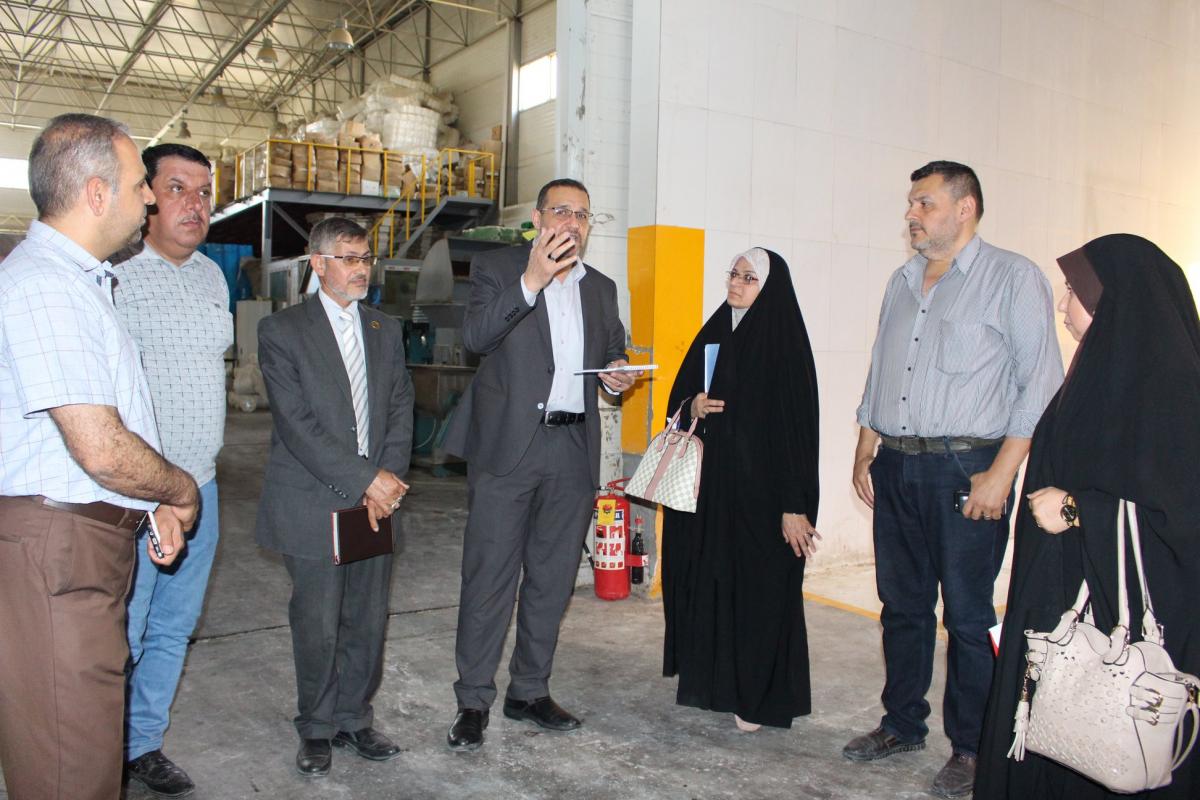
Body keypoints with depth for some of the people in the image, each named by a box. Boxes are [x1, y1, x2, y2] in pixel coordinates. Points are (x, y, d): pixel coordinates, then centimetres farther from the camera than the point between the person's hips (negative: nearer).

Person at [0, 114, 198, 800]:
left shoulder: (81, 281, 16)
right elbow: (101, 450, -24)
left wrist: (153, 501, 10)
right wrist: (180, 490, -5)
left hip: (88, 542, 10)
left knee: (90, 735, 19)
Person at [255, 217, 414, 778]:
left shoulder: (386, 331, 12)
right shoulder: (281, 331, -4)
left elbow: (400, 411, 9)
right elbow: (297, 425, -13)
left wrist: (387, 482, -5)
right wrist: (365, 477, -16)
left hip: (376, 501, 4)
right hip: (314, 505, -4)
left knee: (369, 621, 10)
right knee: (317, 625, 5)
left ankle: (355, 718, 28)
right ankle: (317, 730, 24)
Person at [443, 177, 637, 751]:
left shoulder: (601, 288, 15)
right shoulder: (498, 269, 0)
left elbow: (614, 349, 27)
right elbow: (476, 335, -17)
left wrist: (617, 371, 4)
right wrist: (531, 282, -28)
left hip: (574, 450, 5)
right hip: (508, 446, -5)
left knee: (553, 579, 12)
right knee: (490, 576, 0)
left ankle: (529, 692, 28)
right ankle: (473, 701, 15)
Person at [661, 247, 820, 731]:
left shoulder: (783, 342, -8)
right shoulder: (714, 334, 11)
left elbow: (797, 424, -13)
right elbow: (680, 393, 18)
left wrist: (795, 506, -18)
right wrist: (691, 406, -7)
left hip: (758, 487, -6)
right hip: (709, 483, 6)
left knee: (758, 586, 1)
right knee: (707, 578, 10)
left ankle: (757, 695, 14)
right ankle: (712, 679, 25)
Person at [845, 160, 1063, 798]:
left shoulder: (1013, 278, -4)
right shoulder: (902, 283, 16)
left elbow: (1041, 382, -10)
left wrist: (1001, 473, -16)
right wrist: (864, 453, 13)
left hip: (965, 470, -6)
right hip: (895, 467, 6)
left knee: (967, 614, 1)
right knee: (901, 604, 13)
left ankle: (970, 748, 17)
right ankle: (902, 724, 28)